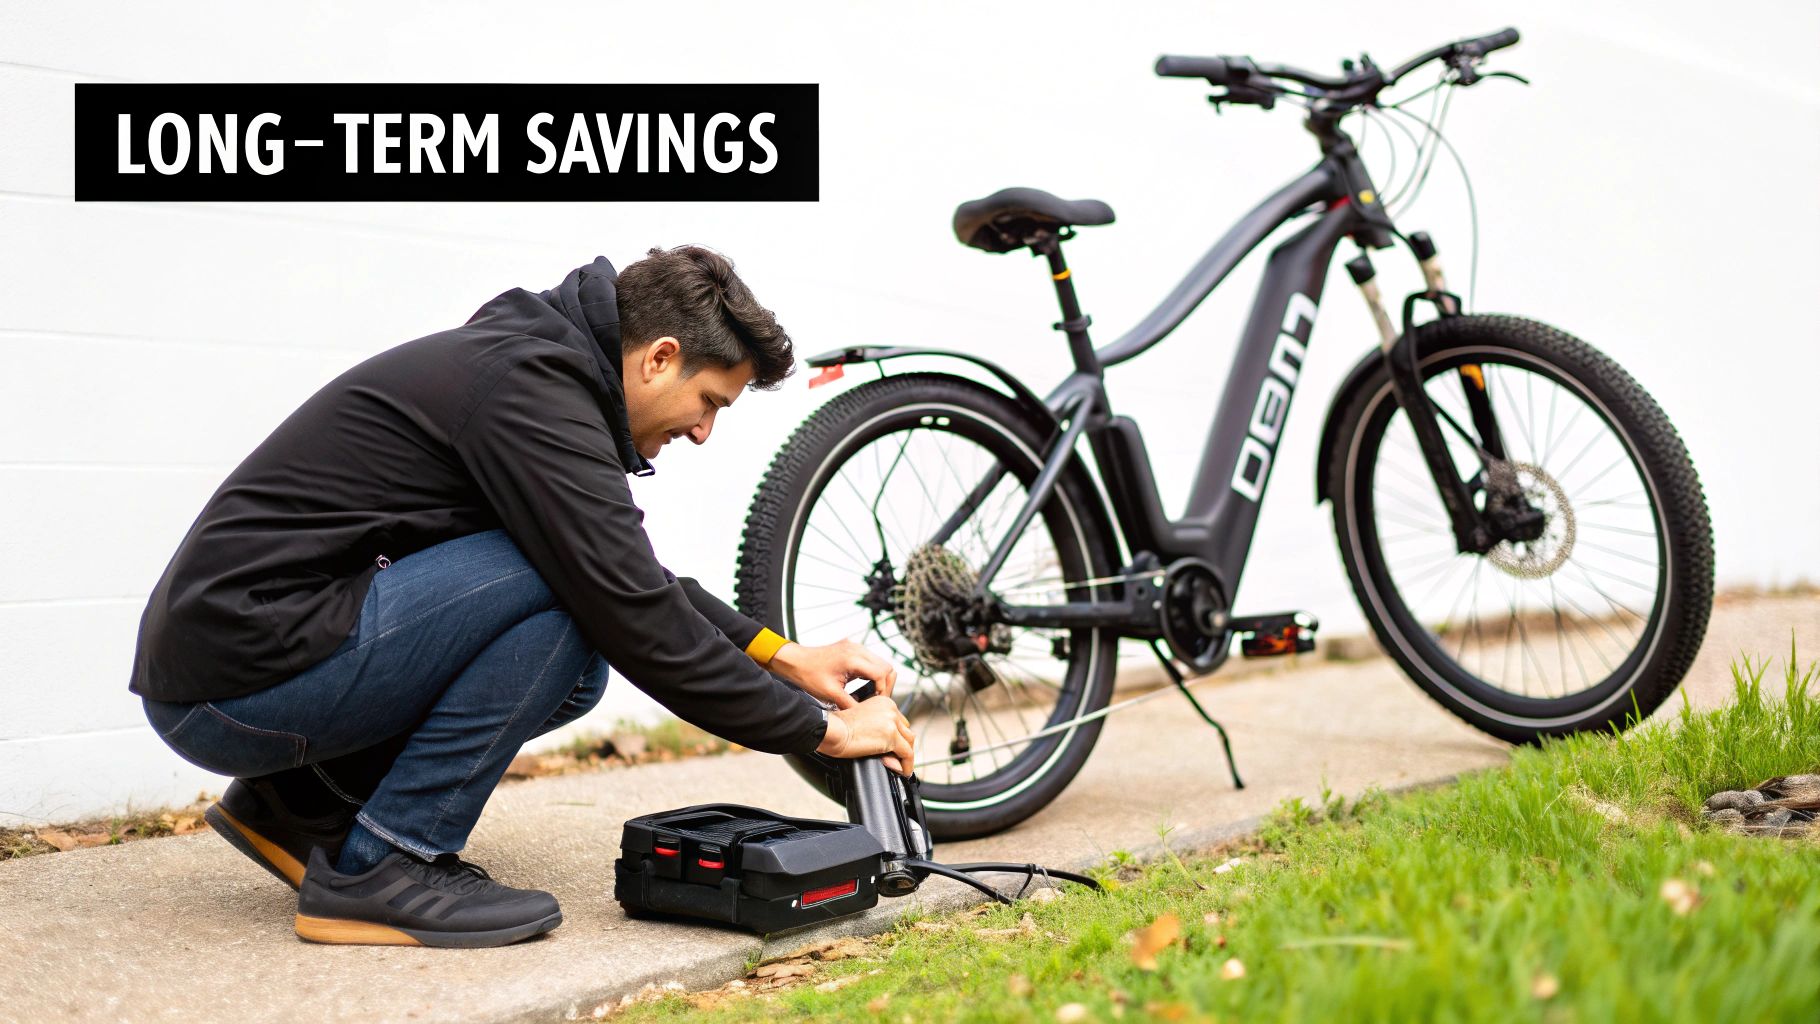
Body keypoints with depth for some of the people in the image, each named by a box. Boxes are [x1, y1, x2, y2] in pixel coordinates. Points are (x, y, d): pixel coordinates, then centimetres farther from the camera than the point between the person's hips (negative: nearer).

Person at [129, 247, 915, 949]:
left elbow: (637, 580, 22)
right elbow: (637, 619, -20)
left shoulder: (524, 360, 13)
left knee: (574, 665, 10)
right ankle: (383, 866, -10)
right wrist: (821, 728, -9)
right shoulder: (530, 390, -17)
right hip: (229, 681, -10)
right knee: (563, 588, -18)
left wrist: (782, 655, 14)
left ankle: (301, 803, 15)